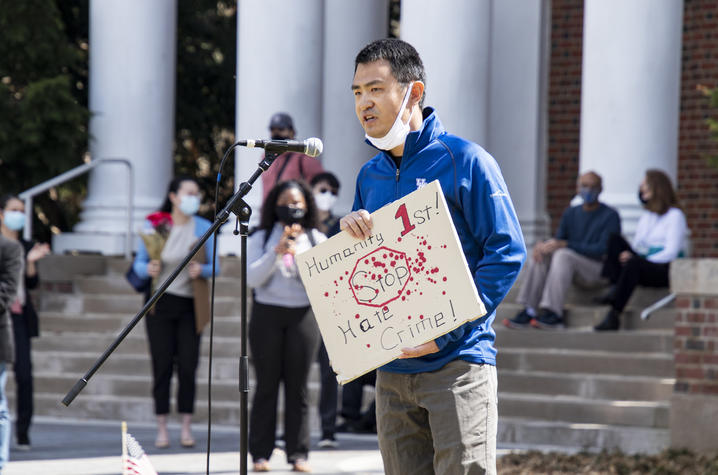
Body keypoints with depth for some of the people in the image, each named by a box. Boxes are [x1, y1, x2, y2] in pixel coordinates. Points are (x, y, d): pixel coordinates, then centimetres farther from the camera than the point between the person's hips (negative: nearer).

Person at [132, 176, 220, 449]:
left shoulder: (204, 228, 2)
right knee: (162, 366, -1)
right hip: (160, 303, -1)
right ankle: (161, 429, 3)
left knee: (188, 366, -2)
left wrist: (201, 270, -21)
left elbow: (215, 267, 1)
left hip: (190, 305, 1)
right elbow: (139, 263, 2)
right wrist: (148, 269, -21)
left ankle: (186, 428, 6)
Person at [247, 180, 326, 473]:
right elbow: (252, 278, -4)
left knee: (298, 386, -1)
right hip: (267, 315, -1)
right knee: (266, 385, -1)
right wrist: (276, 253, -16)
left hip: (302, 315, 1)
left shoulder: (317, 239, 10)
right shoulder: (261, 239, 8)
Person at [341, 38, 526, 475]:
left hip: (459, 361, -6)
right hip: (392, 368, 6)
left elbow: (508, 252, -10)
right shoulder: (370, 176, 15)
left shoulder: (465, 161, -5)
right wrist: (351, 233, -3)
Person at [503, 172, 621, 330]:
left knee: (563, 255, -32)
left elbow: (602, 250, -18)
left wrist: (564, 245, -25)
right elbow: (559, 241, 12)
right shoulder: (570, 213, 14)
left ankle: (553, 313, -39)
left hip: (598, 269, -6)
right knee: (541, 254, -19)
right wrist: (542, 245, -13)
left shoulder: (610, 216, -7)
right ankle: (529, 310, -26)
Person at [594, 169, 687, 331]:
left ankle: (614, 314, -44)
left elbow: (671, 253, -11)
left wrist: (634, 259, -17)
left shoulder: (675, 215, -1)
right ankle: (614, 290, -28)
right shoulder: (645, 216, 22)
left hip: (665, 270, -7)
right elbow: (636, 249, 20)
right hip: (644, 265, 7)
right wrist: (627, 255, -6)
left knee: (634, 263, -37)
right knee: (615, 239, -12)